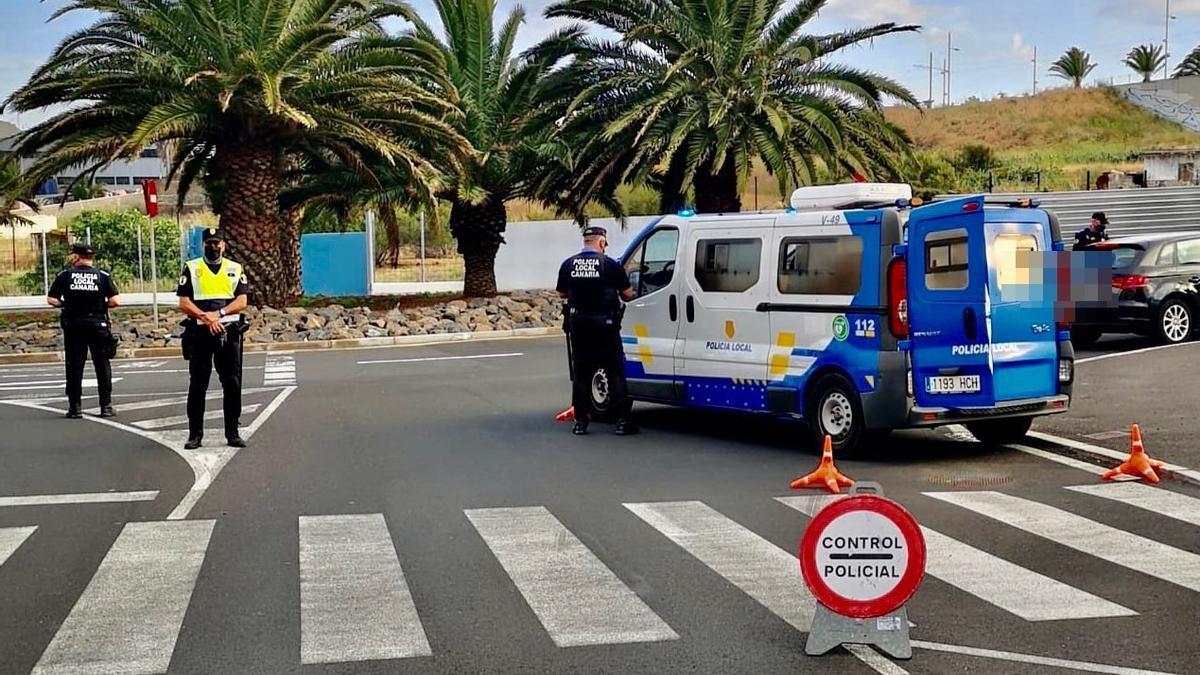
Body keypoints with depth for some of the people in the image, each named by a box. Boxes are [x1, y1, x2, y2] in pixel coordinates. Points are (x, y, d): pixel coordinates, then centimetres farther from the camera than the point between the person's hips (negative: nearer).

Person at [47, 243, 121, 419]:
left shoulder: (65, 275, -1)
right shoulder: (103, 276, -1)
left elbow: (51, 300, -2)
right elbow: (115, 301, -8)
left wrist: (66, 304, 14)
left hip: (73, 325, 0)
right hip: (98, 324, 0)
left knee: (74, 366, 6)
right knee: (102, 365, 6)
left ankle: (75, 407, 5)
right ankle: (106, 406, 5)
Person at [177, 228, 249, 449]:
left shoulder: (235, 269, 11)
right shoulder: (191, 268, 7)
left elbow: (241, 302, 2)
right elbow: (184, 303, -1)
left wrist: (219, 313, -13)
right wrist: (206, 318, -14)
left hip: (229, 332, 1)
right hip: (199, 333, -1)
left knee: (233, 384, 1)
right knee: (197, 385, 1)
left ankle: (232, 433, 7)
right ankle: (195, 434, 7)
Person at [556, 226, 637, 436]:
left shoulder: (568, 265, 2)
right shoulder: (610, 265, -9)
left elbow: (562, 294, 13)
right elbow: (628, 294, -4)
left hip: (578, 324, 3)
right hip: (605, 323, -3)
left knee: (580, 373, 11)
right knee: (615, 372, 3)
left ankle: (580, 421, 11)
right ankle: (622, 421, 0)